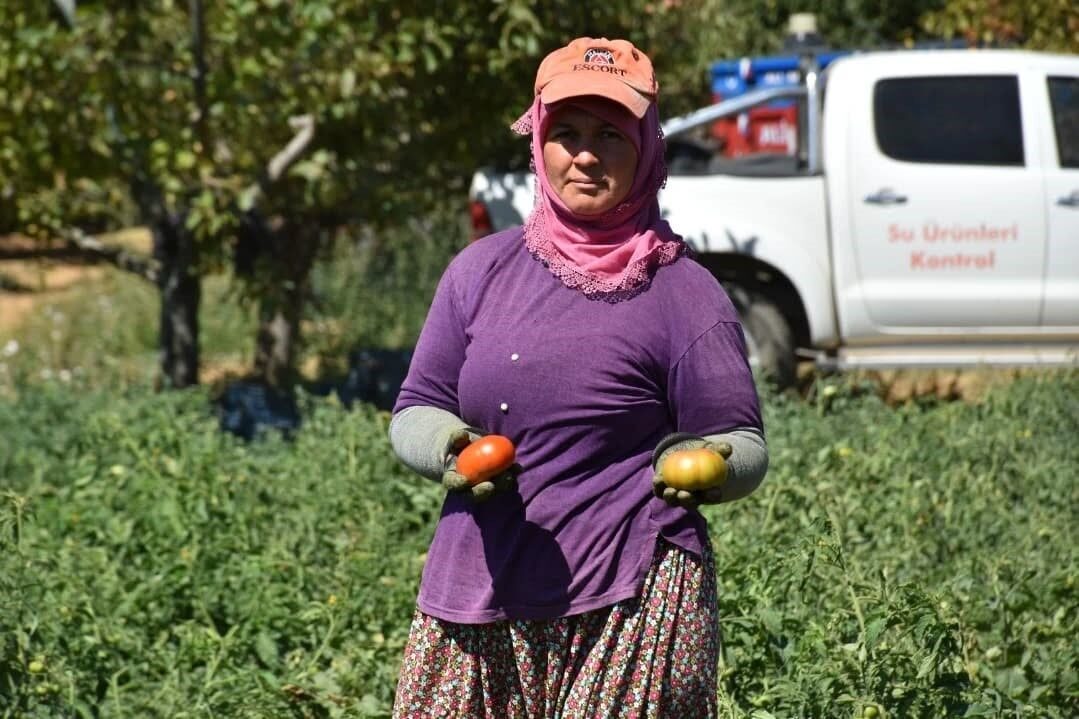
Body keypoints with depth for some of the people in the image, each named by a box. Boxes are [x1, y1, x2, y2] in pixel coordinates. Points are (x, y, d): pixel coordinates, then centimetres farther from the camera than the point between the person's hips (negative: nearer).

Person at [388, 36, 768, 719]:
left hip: (629, 610, -3)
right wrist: (450, 448, -9)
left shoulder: (683, 292, 0)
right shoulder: (481, 270, 10)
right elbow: (416, 410, 13)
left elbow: (744, 445, 2)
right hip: (476, 602, 3)